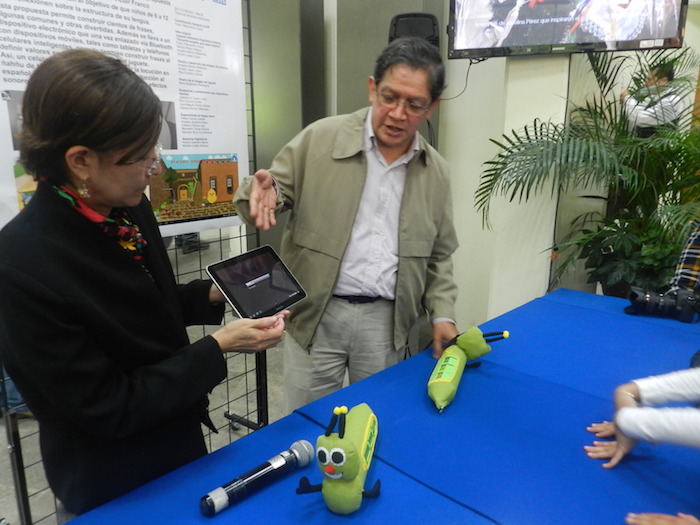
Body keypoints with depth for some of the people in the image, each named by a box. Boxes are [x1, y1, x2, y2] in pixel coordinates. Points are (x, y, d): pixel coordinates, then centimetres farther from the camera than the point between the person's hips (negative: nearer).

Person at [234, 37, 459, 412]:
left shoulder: (436, 172, 5)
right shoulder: (318, 139, -5)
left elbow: (439, 256, 11)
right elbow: (276, 191, -1)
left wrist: (443, 314, 3)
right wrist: (264, 191, -24)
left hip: (387, 320, 2)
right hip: (316, 315, -1)